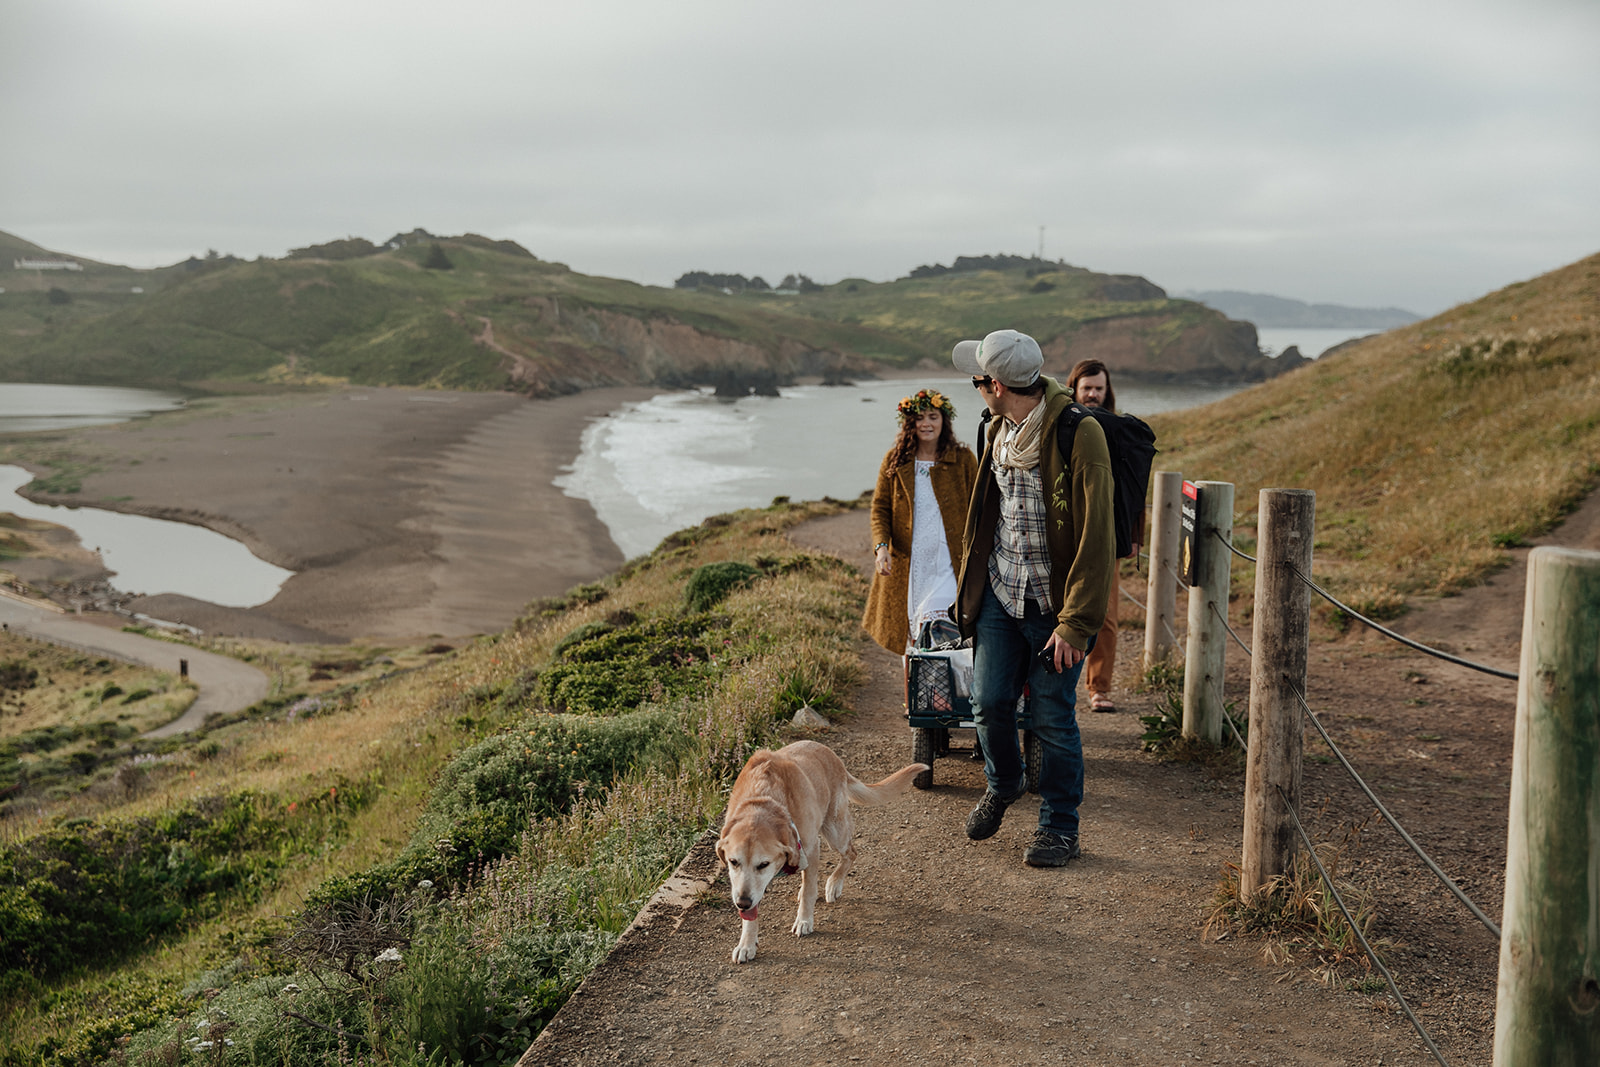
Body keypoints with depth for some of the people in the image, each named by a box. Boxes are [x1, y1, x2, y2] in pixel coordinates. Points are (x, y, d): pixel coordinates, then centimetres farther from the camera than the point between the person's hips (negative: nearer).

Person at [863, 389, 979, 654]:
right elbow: (880, 507, 7)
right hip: (907, 565, 2)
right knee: (910, 635, 8)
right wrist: (881, 546, -10)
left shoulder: (963, 459, 2)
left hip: (950, 564, -2)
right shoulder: (895, 461, 6)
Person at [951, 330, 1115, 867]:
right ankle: (1002, 785, 36)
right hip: (999, 595, 6)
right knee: (989, 703, 6)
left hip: (1054, 603, -6)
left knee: (1052, 717, 2)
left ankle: (1060, 827, 20)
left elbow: (1096, 537, -19)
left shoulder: (1079, 434, -18)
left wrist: (1075, 623, -20)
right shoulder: (998, 430, 7)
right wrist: (969, 588, 18)